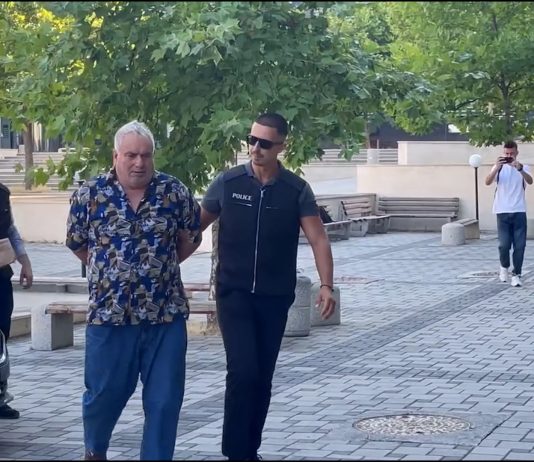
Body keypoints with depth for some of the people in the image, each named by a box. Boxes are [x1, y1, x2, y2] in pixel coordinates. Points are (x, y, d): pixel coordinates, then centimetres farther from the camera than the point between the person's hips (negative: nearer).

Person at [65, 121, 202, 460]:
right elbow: (77, 244, 11)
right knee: (105, 393, 12)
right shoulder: (89, 195, -4)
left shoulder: (176, 192, -1)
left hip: (167, 315, 1)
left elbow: (191, 239, 13)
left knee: (165, 398, 3)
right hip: (109, 314, -1)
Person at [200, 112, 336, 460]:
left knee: (263, 377, 9)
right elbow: (197, 226, 6)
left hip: (275, 297, 2)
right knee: (243, 371, -13)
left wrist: (327, 285, -22)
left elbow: (318, 239, -8)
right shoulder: (228, 182, -3)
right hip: (234, 293, -2)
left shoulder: (296, 190, -3)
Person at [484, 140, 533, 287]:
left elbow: (530, 181, -14)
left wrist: (519, 169, -31)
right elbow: (488, 182, -11)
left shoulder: (523, 167, 7)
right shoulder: (499, 168, 6)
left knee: (520, 245, -3)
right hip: (503, 212, -1)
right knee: (504, 244, -6)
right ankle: (504, 267, 21)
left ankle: (516, 274, 4)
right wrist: (497, 167, -25)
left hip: (519, 211, 1)